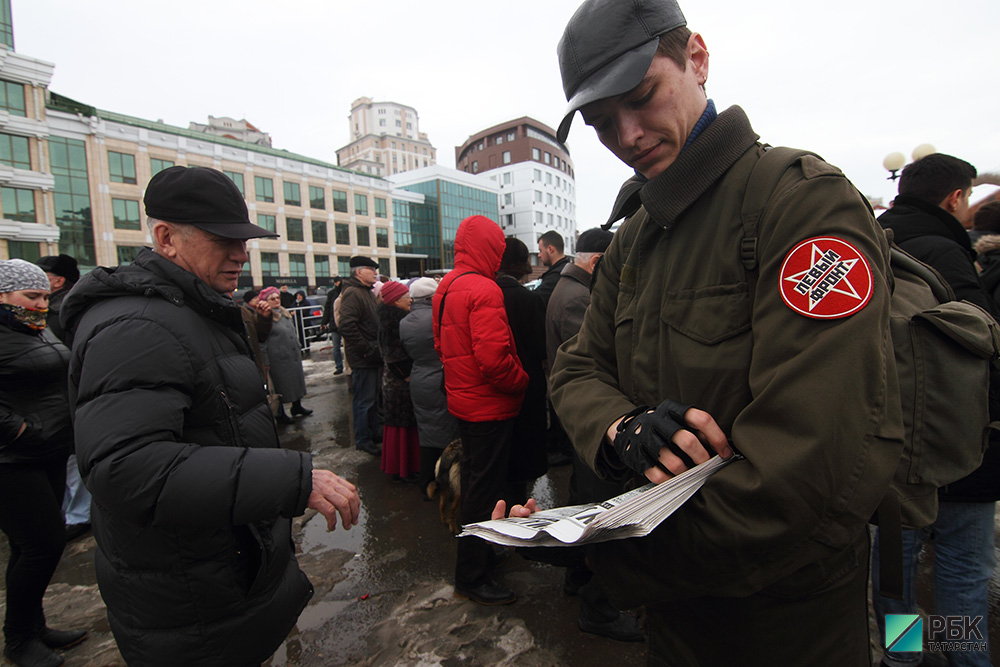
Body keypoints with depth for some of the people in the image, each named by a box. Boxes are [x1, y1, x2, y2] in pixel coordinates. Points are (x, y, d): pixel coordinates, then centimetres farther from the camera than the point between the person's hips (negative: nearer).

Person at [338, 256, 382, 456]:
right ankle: (363, 440, 15)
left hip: (372, 357, 10)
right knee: (364, 400, 1)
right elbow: (346, 325, -27)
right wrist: (365, 349, -22)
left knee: (373, 397, 19)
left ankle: (374, 432, 33)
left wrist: (376, 349, 15)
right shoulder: (352, 293, -16)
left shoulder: (367, 292, 18)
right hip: (363, 358, -10)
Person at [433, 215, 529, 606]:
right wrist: (522, 382, -13)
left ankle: (475, 555, 41)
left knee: (473, 480, 23)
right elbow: (493, 357, -29)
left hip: (462, 399, 10)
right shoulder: (483, 290, -21)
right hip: (490, 406, -10)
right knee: (485, 489, 3)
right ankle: (471, 577, 18)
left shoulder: (446, 287, 10)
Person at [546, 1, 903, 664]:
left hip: (788, 606, -6)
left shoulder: (808, 199, -21)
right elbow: (578, 370, 0)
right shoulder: (631, 238, 4)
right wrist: (622, 428, -23)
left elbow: (821, 464, -31)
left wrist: (628, 562, -24)